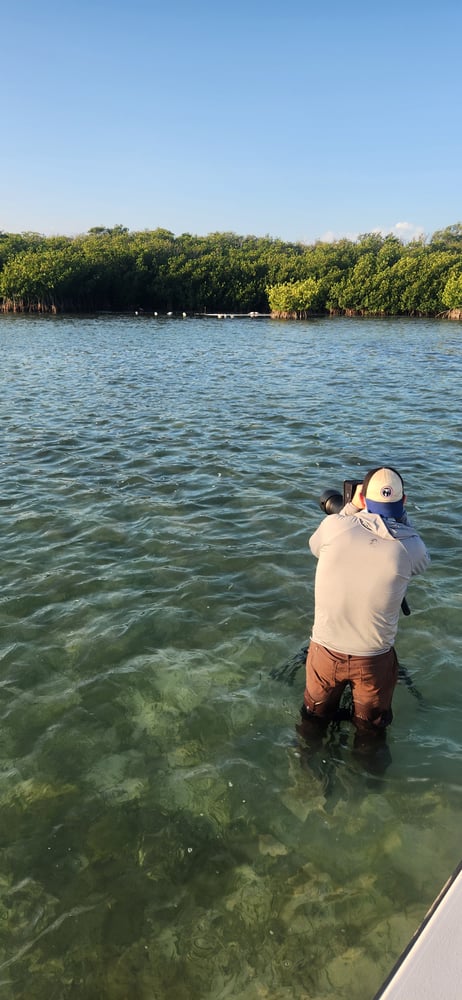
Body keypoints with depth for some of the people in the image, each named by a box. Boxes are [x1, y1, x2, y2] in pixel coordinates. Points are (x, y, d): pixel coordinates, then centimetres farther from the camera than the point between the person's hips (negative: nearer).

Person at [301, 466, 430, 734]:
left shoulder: (335, 525, -18)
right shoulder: (410, 548, -18)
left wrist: (351, 508, 10)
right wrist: (399, 514, 8)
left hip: (325, 651, 1)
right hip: (374, 659, -1)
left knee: (316, 718, 28)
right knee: (371, 729, 26)